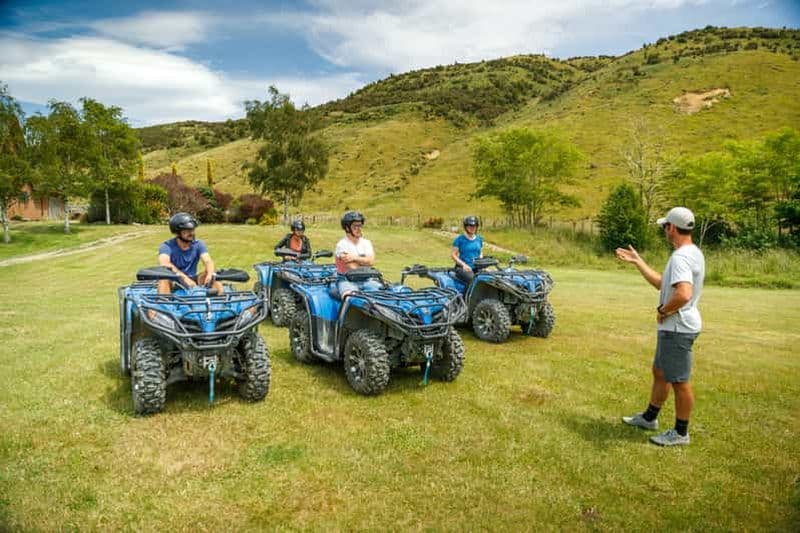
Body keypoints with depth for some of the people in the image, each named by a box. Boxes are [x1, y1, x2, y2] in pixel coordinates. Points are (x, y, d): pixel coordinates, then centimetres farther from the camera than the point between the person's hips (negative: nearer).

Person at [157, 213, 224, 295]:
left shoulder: (198, 244, -3)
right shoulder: (167, 246, -12)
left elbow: (208, 261, -18)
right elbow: (164, 264, -31)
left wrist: (210, 273, -43)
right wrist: (184, 277, -48)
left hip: (192, 281, 3)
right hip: (173, 283, -2)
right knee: (164, 278, -35)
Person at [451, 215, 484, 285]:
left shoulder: (479, 239, 16)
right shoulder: (460, 239, 1)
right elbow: (453, 254, -1)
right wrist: (464, 264, -13)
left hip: (477, 268, 5)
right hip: (462, 268, -5)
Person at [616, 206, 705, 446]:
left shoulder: (680, 257, -23)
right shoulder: (692, 253, 12)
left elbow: (683, 294, -38)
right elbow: (663, 283, 20)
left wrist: (663, 310, -20)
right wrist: (637, 262, 22)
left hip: (677, 328, -11)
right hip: (674, 327, 11)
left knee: (679, 381, 2)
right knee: (659, 372, 22)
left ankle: (680, 432, 16)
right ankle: (650, 417, 37)